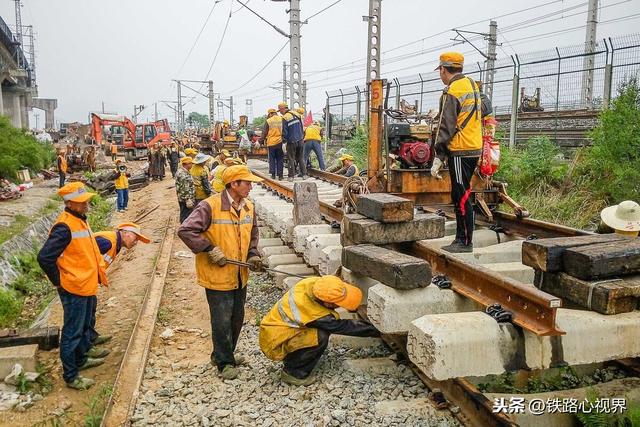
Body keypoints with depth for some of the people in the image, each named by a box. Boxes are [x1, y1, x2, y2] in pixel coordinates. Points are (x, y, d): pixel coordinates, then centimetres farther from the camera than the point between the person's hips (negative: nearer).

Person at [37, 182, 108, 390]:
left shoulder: (80, 220, 6)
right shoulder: (64, 227, -23)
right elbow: (45, 257, -27)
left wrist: (98, 273, 15)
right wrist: (59, 282, -16)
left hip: (87, 286, 9)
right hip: (74, 289, -9)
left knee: (85, 327, 24)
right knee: (72, 333, 3)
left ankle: (81, 359, 41)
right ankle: (71, 376, 15)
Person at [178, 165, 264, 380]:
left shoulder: (248, 207, 4)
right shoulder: (210, 206, -19)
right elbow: (185, 230, -23)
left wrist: (253, 255, 2)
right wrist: (210, 250, -23)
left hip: (240, 276, 7)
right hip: (217, 276, -7)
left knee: (237, 319, 19)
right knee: (222, 322, 3)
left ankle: (224, 355, 40)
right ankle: (225, 362, 23)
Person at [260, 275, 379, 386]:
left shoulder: (313, 282, -16)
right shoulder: (316, 315, -31)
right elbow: (345, 327, -16)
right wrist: (376, 331, -7)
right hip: (274, 344, -8)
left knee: (325, 326, 3)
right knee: (321, 337, -24)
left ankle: (292, 360, 15)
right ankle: (293, 373, -5)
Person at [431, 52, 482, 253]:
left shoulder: (452, 92, -13)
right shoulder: (472, 85, 15)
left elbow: (446, 127, -16)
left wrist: (438, 157, -15)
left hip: (460, 151, -9)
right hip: (475, 148, 9)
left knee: (461, 197, -4)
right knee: (460, 195, 14)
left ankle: (465, 242, 2)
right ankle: (461, 238, 21)